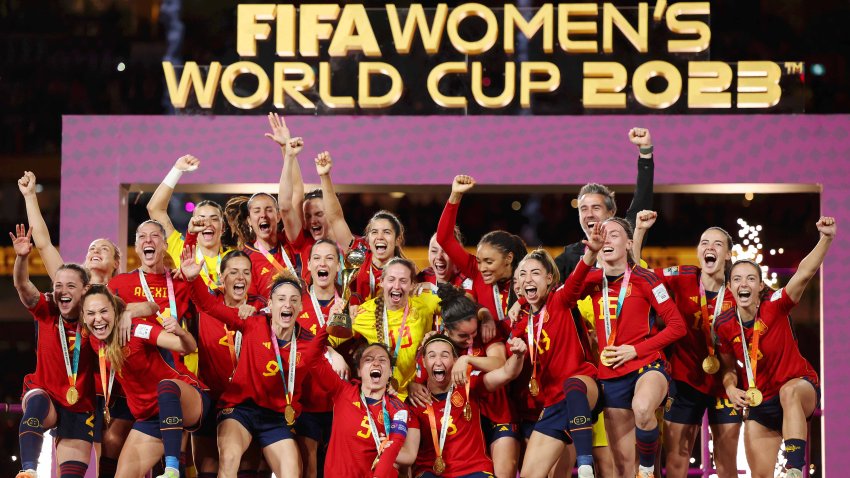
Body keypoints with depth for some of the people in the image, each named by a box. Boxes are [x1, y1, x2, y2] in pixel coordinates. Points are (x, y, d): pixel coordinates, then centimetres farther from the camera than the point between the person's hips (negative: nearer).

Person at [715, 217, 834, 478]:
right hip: (760, 402, 5)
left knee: (789, 392, -42)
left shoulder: (774, 307, -16)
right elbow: (728, 367, 9)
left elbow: (804, 273, -32)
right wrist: (731, 389, -13)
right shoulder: (724, 325, -6)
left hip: (801, 386, -5)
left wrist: (826, 238, -46)